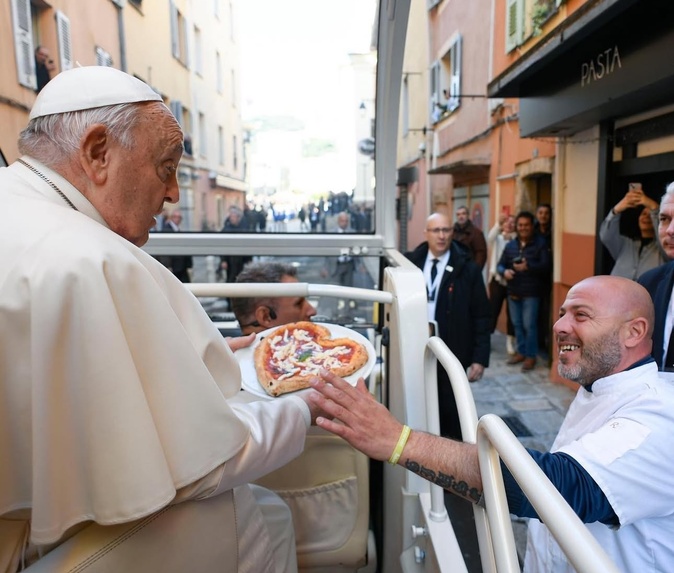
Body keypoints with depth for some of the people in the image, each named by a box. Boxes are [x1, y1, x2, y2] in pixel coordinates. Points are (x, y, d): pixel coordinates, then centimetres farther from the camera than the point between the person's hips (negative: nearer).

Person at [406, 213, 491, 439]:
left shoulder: (468, 268, -4)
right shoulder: (411, 262, 2)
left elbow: (481, 316, -3)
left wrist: (480, 357, -6)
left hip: (452, 354, -2)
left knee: (450, 413, 10)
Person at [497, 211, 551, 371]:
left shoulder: (540, 243, -5)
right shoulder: (510, 245, 10)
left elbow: (546, 266, -14)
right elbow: (500, 264, 9)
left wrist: (528, 267, -30)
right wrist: (504, 271, -15)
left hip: (531, 293, -5)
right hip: (513, 292, 5)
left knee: (529, 325, -4)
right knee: (517, 324, 13)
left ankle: (531, 355, 10)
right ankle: (521, 352, 27)